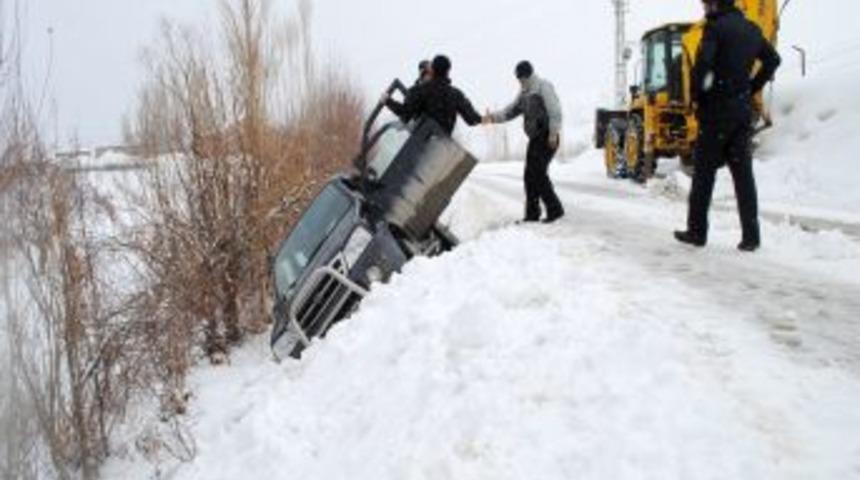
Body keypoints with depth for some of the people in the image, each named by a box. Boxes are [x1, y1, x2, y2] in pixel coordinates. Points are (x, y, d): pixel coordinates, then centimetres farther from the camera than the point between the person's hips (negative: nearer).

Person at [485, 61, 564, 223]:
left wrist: (553, 133, -22)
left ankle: (555, 209, -9)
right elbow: (511, 111, 17)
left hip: (547, 137, -9)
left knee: (538, 173, -16)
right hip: (535, 138, 9)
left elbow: (555, 110, -16)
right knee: (530, 175, 6)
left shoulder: (543, 87, -7)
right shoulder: (524, 93, 18)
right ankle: (532, 213, 12)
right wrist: (493, 117, 1)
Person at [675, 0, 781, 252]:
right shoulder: (751, 30, 13)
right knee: (743, 173, 6)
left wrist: (696, 96, -7)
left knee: (704, 172, 3)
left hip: (717, 110, -6)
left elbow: (702, 64, -21)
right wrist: (752, 88, 19)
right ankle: (751, 236, 3)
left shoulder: (716, 27, -10)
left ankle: (697, 231, 8)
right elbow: (772, 60, 23)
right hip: (743, 110, 6)